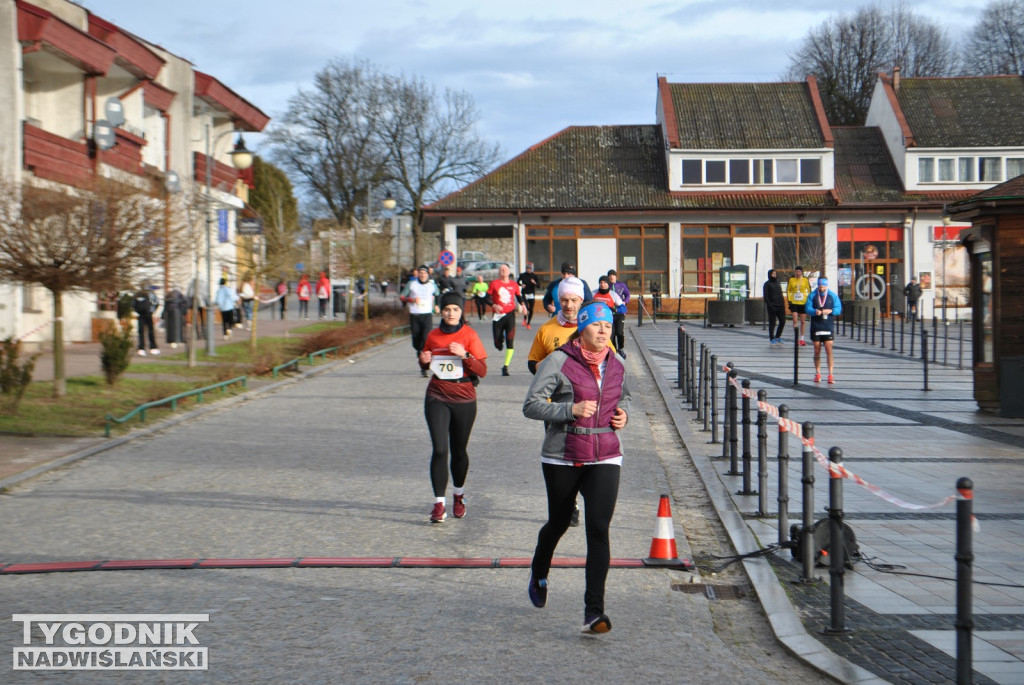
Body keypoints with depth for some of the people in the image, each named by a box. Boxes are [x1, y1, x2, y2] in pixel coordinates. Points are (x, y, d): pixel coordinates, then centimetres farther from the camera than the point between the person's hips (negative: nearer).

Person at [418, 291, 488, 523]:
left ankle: (459, 495, 35)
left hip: (464, 399, -1)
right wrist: (424, 362, -3)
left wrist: (465, 355, -23)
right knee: (439, 449, -11)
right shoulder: (433, 336, 4)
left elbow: (483, 371, -9)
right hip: (437, 398, 1)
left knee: (459, 450, 11)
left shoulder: (469, 335, -5)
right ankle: (439, 504, -6)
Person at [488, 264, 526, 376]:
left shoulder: (514, 284, 6)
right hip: (498, 315, 0)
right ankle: (501, 338, 43)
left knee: (510, 343, -10)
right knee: (498, 344, 4)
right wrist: (493, 305, -16)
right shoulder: (494, 284, 0)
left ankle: (506, 367, -4)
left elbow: (519, 296, 20)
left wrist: (522, 305, 1)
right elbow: (486, 297, 1)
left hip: (510, 314, 1)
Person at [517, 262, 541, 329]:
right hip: (525, 294, -2)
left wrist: (535, 283, -22)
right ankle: (525, 319, 12)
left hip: (532, 294, 2)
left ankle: (528, 324, 17)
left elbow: (539, 286, -1)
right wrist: (521, 285, -4)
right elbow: (517, 282, 17)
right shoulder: (522, 275, 1)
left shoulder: (534, 276, 2)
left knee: (531, 310, 3)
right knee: (527, 308, -17)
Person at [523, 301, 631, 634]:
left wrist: (623, 413, 5)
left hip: (605, 459, 2)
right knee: (559, 523, 15)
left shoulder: (616, 366, 6)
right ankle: (538, 575, 48)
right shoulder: (559, 362, -9)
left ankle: (594, 611, -14)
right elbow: (531, 405, -12)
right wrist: (571, 409, -23)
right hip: (562, 459, -2)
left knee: (599, 529, -13)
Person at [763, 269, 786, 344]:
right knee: (772, 323, -2)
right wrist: (769, 305, -16)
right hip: (772, 306, -6)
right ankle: (771, 339, 5)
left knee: (782, 321, 3)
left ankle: (777, 337, 18)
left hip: (780, 306, 6)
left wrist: (783, 303, 12)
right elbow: (765, 296, -7)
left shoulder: (778, 283, 18)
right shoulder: (767, 284, -1)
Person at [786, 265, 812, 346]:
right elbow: (788, 290, 10)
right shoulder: (791, 280, 3)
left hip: (803, 303, 0)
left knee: (802, 322, 6)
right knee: (795, 320, -12)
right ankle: (795, 338, -6)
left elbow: (809, 291, 7)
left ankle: (801, 339, 17)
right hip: (794, 303, 0)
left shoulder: (805, 280, 2)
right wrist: (789, 300, 1)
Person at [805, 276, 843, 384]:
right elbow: (807, 308, -3)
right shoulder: (812, 296, 5)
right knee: (817, 350, 5)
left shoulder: (833, 296, 5)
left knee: (829, 349, -9)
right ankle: (817, 373, 15)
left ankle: (831, 374, -8)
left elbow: (839, 309, 0)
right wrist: (815, 311, -24)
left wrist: (830, 311, -21)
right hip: (816, 327, 1)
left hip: (828, 327, -1)